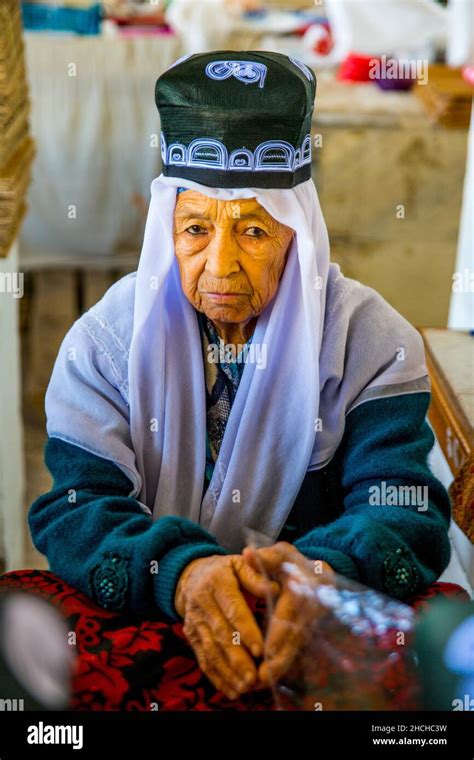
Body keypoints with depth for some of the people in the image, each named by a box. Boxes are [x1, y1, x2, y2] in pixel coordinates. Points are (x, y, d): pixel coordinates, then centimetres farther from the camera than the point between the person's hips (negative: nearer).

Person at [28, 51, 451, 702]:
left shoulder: (370, 340, -3)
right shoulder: (109, 337, -2)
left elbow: (404, 514, -9)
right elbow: (72, 510, -9)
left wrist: (321, 572, -33)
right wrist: (181, 573, -30)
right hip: (135, 635, 0)